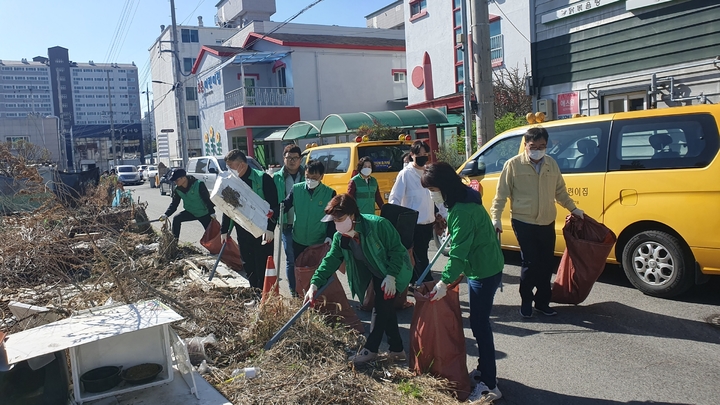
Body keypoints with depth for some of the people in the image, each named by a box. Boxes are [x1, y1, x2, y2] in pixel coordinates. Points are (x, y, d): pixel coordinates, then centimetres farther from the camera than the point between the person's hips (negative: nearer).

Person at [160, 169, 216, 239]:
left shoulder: (199, 185, -24)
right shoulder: (177, 190, -6)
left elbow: (207, 199, -21)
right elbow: (174, 204, -2)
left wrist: (212, 213, -26)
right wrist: (166, 214, -16)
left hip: (204, 214, -5)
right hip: (190, 212, 5)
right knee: (176, 219, -15)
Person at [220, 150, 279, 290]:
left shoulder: (262, 178, -11)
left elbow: (274, 205, -13)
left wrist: (270, 228, -21)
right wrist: (224, 230, 14)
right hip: (242, 232, 6)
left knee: (263, 268, -3)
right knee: (249, 267, 13)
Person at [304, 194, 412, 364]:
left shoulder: (378, 225, -33)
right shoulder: (340, 237, -13)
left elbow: (396, 249, -26)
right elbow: (331, 259, -12)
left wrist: (391, 276, -30)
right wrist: (315, 283, -23)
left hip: (394, 272, -7)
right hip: (376, 273, 7)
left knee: (383, 308, -9)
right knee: (384, 309, 9)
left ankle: (371, 349, 3)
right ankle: (397, 350, 21)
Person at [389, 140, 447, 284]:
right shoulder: (406, 173, -9)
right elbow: (395, 199, -11)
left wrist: (446, 215, 9)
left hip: (429, 223, 6)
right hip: (414, 223, -6)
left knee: (418, 256, 17)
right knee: (421, 258, -4)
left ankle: (413, 283, 30)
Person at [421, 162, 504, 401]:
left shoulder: (463, 210, -24)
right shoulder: (461, 201, 8)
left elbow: (459, 250, -28)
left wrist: (444, 281, -30)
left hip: (484, 272, -10)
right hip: (480, 268, 10)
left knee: (480, 324, -4)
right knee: (479, 322, 16)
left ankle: (489, 385, 4)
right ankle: (483, 371, 29)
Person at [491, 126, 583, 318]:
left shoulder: (552, 164, 7)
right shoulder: (513, 165, -8)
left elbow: (560, 191, 19)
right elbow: (501, 194, -7)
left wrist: (573, 208, 16)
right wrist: (496, 218, -13)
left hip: (547, 223, 5)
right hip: (523, 223, -5)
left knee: (547, 264, 9)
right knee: (531, 263, -5)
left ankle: (542, 302, 25)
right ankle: (526, 301, 15)